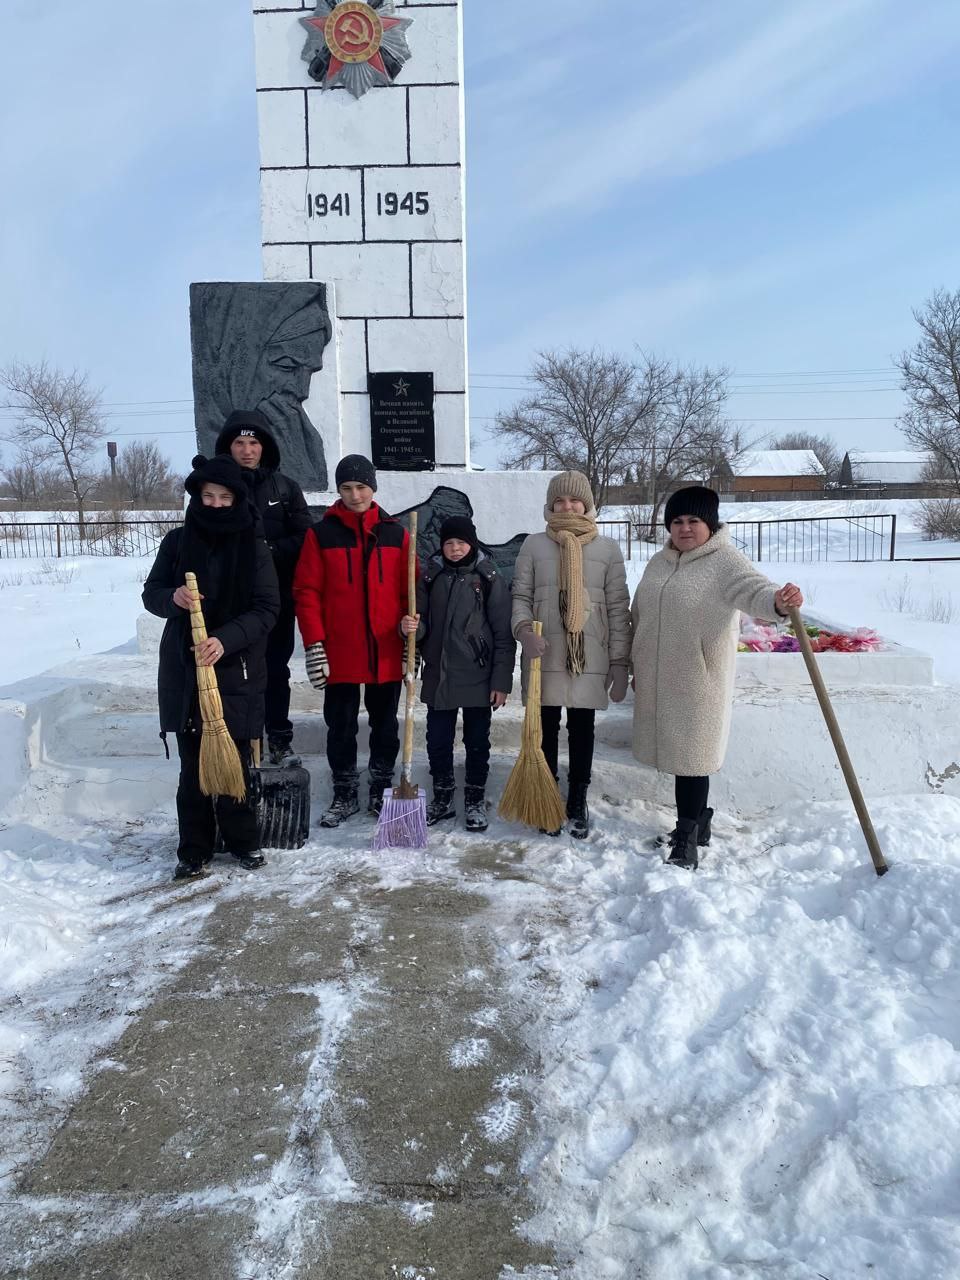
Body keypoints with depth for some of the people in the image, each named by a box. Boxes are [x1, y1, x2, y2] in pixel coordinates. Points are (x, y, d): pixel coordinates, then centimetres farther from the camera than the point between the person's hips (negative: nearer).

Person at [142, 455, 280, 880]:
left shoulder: (253, 546, -2)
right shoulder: (177, 541, 5)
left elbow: (266, 608, -6)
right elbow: (151, 593, 9)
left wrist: (226, 639, -21)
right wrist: (173, 598, -15)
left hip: (237, 670, -2)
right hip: (184, 669, 2)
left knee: (235, 760, 4)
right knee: (192, 765, 7)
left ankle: (242, 840, 21)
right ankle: (194, 849, 16)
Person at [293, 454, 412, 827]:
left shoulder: (395, 534, 5)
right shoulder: (321, 534, 0)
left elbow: (410, 593, 6)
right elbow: (306, 593, -2)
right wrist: (314, 646, -9)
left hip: (387, 654, 1)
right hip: (338, 655, -1)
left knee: (385, 725, 12)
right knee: (340, 727, 8)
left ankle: (381, 792, 26)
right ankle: (344, 795, 22)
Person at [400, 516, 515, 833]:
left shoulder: (489, 579, -5)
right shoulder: (431, 577, 5)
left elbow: (504, 634, -6)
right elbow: (423, 625, 9)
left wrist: (501, 682, -9)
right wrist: (411, 627, -17)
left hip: (477, 676, -3)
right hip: (438, 675, 3)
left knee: (477, 742, 9)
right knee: (437, 741, 10)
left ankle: (475, 801, 24)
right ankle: (442, 799, 26)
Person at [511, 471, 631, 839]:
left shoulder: (607, 549, 2)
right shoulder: (534, 544, 3)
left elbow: (618, 608, 2)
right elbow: (521, 595, 3)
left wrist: (620, 662, -2)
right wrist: (524, 629, -17)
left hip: (589, 658, 0)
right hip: (545, 656, 0)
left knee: (582, 730, 10)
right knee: (546, 729, 9)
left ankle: (577, 802, 26)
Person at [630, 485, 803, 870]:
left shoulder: (724, 560, -9)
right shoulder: (658, 563, 13)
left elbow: (753, 589, -28)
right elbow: (639, 616, 20)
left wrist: (779, 601, -51)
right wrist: (637, 666, 22)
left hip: (698, 681, -6)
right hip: (658, 679, 7)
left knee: (691, 754, -3)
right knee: (676, 751, 14)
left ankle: (687, 837, 9)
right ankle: (698, 824, 30)